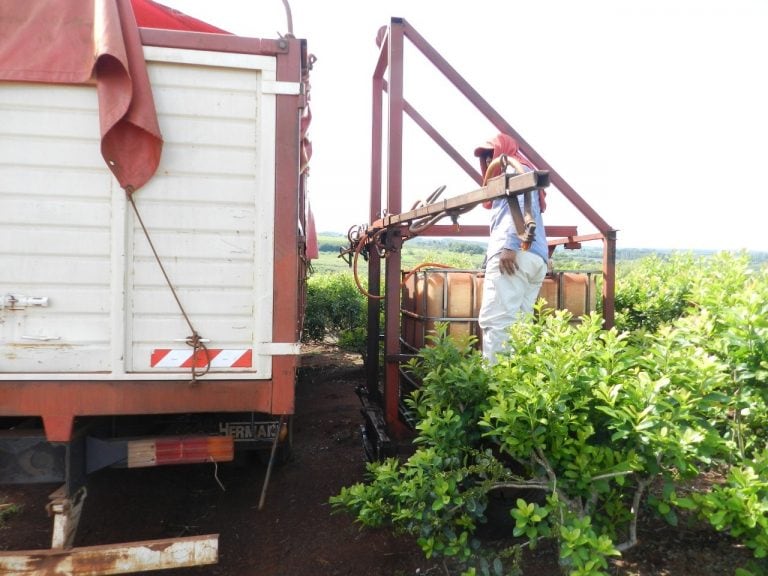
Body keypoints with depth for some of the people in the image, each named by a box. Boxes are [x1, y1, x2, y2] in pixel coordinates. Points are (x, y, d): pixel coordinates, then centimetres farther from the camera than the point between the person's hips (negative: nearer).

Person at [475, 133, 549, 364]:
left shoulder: (514, 168, 9)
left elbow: (521, 205, -11)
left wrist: (510, 245, -22)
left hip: (518, 253, -10)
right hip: (536, 258, 10)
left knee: (495, 321, -17)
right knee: (515, 323, 3)